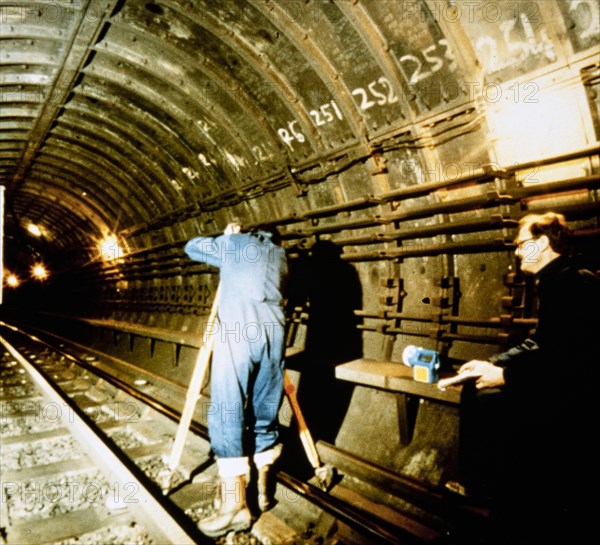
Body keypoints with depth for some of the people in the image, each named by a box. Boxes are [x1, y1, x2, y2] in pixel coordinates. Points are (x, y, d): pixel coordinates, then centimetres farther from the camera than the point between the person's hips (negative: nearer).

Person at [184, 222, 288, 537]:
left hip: (236, 333, -4)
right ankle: (262, 490, 22)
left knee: (226, 415, -1)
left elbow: (191, 247, 30)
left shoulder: (233, 242, 19)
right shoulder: (280, 254, 27)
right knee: (265, 414, 13)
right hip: (272, 334, 4)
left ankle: (234, 504, -1)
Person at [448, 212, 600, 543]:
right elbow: (539, 343, 14)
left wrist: (507, 375, -23)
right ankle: (477, 482, 17)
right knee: (473, 391, 7)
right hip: (560, 383, 10)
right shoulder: (553, 281, 9)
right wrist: (493, 363, 6)